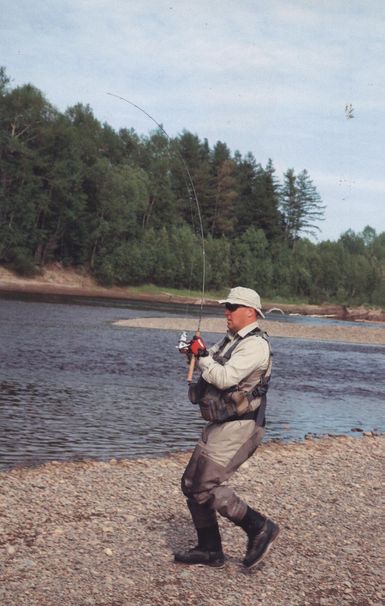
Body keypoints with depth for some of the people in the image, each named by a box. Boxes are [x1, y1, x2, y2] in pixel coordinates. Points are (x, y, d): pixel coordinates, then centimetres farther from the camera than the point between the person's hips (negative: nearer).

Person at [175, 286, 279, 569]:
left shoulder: (255, 345, -15)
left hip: (238, 428, -10)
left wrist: (202, 355, -12)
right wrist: (194, 352, 0)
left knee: (207, 487, -14)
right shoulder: (231, 340, 16)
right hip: (220, 425, 10)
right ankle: (210, 550, 19)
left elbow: (224, 378, -24)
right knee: (192, 484, 10)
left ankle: (260, 528, 0)